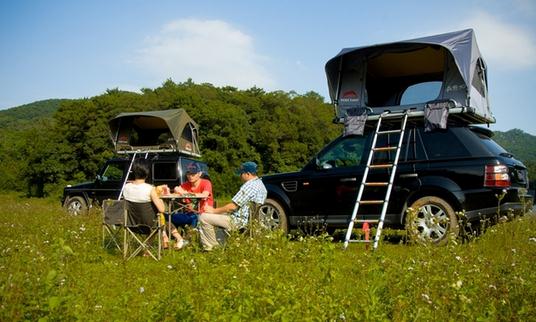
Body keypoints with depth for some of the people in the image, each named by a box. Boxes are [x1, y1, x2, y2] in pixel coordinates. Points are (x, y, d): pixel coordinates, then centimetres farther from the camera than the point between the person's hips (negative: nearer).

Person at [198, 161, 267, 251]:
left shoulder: (249, 186, -22)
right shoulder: (260, 184, 10)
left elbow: (233, 207, -23)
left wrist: (214, 210, -9)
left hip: (238, 222, -11)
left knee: (203, 217, -10)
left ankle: (213, 247, 1)